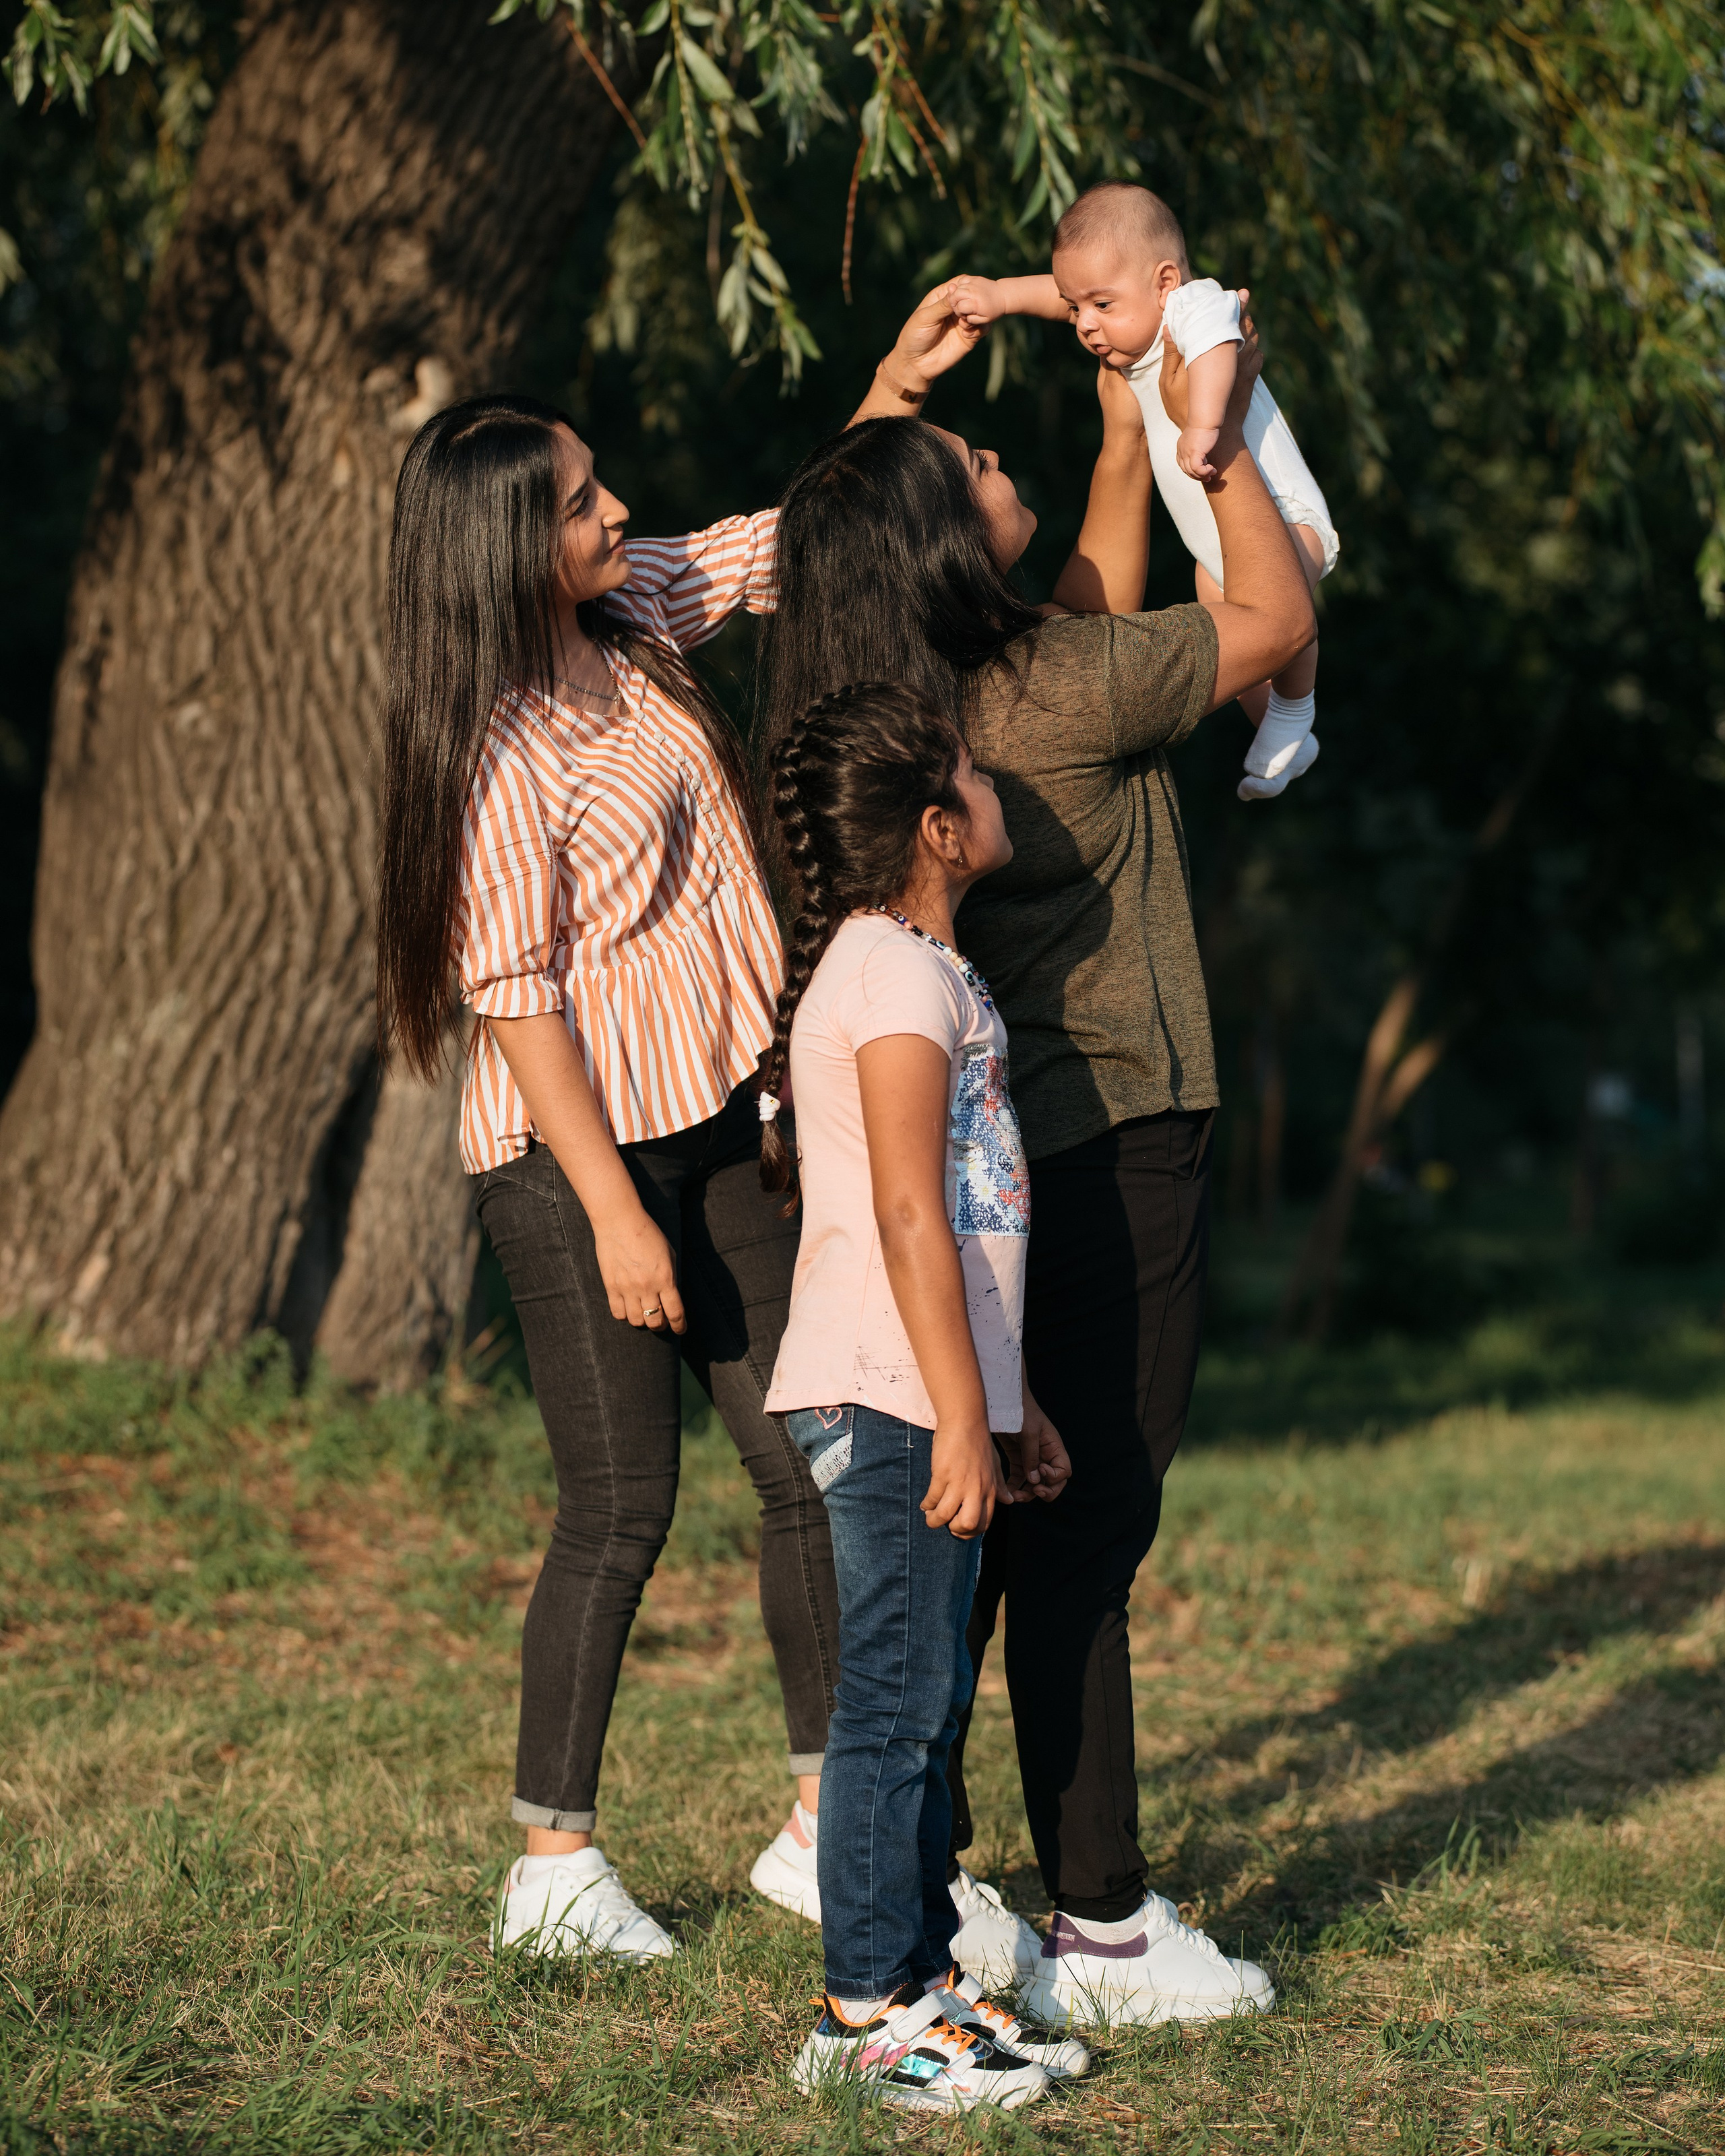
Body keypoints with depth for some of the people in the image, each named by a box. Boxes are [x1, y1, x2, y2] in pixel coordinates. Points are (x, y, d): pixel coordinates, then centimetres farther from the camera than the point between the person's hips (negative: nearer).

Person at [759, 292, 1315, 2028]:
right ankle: (1101, 1933, 3)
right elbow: (1273, 617, -5)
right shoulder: (1049, 702, -19)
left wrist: (1129, 444, 25)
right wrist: (1218, 437, 8)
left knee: (979, 1524, 15)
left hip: (995, 1154, 9)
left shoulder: (916, 708, 5)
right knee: (1085, 1536, -4)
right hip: (1109, 1151, -9)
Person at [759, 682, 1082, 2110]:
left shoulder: (905, 967, 20)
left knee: (928, 1699, 14)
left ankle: (920, 1978, 21)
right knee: (895, 1700, -6)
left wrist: (1007, 1402, 25)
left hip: (930, 1398, 10)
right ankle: (870, 2008, 0)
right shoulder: (900, 975, -13)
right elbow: (908, 1215, -20)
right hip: (892, 1401, -10)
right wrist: (961, 1417, -21)